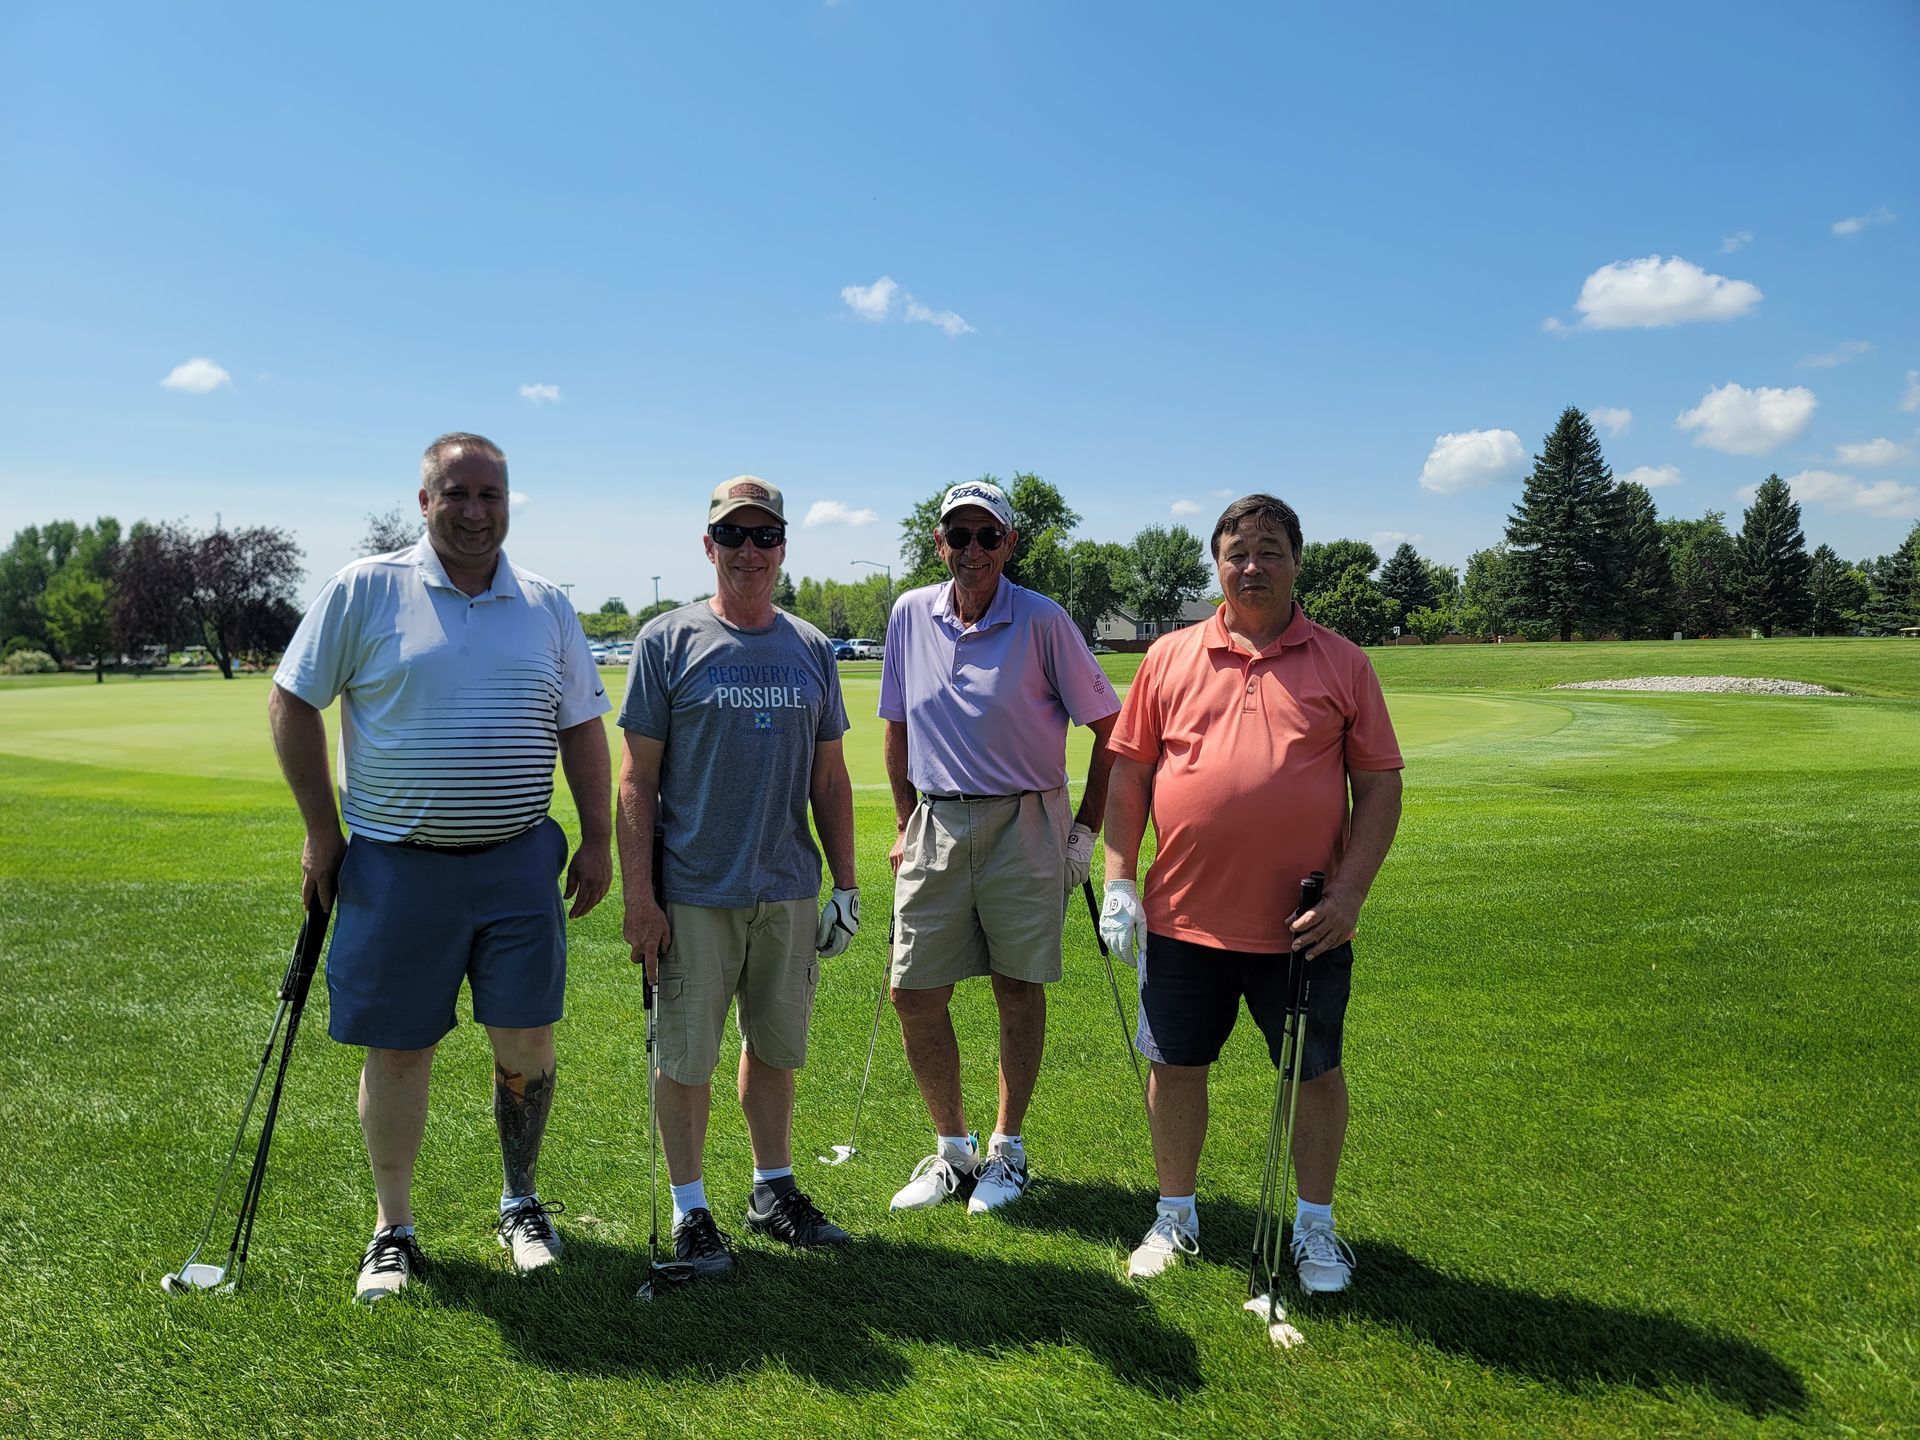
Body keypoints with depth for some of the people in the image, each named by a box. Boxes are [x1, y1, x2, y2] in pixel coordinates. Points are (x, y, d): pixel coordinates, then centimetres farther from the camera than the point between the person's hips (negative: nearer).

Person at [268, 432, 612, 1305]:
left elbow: (582, 730, 11)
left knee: (527, 1045, 5)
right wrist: (323, 830, -1)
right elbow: (291, 704, 2)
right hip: (395, 865, -2)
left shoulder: (546, 606, 7)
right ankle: (393, 1231, 25)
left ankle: (521, 1205, 28)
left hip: (518, 864, 2)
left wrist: (598, 841, 5)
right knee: (396, 1051, 7)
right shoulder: (364, 591, -2)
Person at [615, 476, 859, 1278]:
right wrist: (638, 895, -10)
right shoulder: (667, 641, -3)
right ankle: (689, 1211, 22)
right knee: (687, 1057, 5)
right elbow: (637, 778, -4)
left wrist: (846, 884, 10)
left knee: (776, 1048, 15)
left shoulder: (811, 650, 8)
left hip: (788, 890, 4)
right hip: (694, 893, -3)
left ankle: (773, 1191, 32)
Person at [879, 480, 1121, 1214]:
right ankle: (952, 1148, 23)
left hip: (1023, 824, -3)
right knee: (913, 993, 4)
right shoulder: (910, 615, 3)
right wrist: (905, 825, 13)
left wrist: (1085, 831, -2)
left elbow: (1109, 727, -3)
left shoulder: (1042, 621, -9)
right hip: (936, 825, 4)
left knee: (1019, 988, 7)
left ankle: (1007, 1150, 25)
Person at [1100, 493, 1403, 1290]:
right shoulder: (1170, 657, 4)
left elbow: (1380, 785, 0)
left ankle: (1315, 1224, 32)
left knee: (1315, 1073, 11)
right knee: (1175, 1065, 12)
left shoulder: (1341, 663, 0)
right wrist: (1119, 880, -1)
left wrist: (1349, 894, -10)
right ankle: (1175, 1216, 32)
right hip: (1185, 917, 1)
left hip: (1303, 926, -1)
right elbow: (1128, 773, 6)